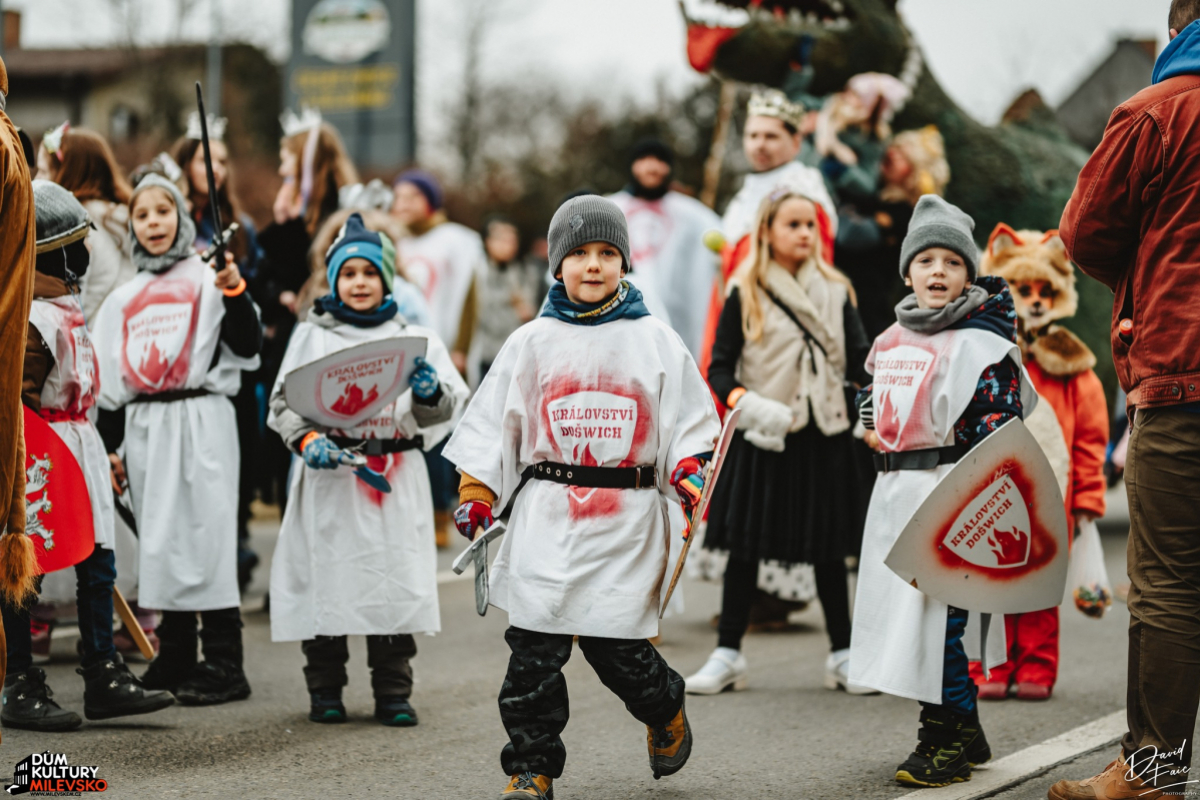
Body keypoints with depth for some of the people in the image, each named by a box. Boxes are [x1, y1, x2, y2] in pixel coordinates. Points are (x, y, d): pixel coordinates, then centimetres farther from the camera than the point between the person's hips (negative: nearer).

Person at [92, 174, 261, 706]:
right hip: (145, 424, 5)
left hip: (200, 419, -5)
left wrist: (235, 293, -18)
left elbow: (247, 347, -5)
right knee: (159, 540, 7)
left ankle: (223, 665, -6)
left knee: (205, 533, -8)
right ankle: (174, 658, 16)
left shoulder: (208, 278, 3)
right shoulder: (124, 298, 17)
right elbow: (109, 376, 18)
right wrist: (108, 444, 14)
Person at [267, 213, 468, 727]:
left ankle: (393, 694, 12)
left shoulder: (414, 337, 11)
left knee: (397, 580, 2)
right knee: (326, 579, 0)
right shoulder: (312, 335, 8)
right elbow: (283, 402, 2)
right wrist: (306, 439, -16)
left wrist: (431, 392, -18)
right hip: (330, 477, -1)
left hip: (398, 478, 1)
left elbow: (449, 408, 4)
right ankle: (325, 691, 13)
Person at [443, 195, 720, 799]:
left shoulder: (656, 342, 6)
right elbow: (493, 424, 9)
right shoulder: (532, 342, 8)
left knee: (618, 647, -1)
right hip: (546, 519, 1)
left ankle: (665, 711, 30)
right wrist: (476, 495, 0)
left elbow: (690, 420, 9)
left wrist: (688, 467, -10)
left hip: (628, 522, -1)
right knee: (535, 648, -2)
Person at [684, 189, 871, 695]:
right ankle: (727, 654, 9)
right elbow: (719, 369, -2)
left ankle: (842, 654, 14)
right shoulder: (744, 295, 1)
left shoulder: (834, 292, 10)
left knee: (829, 548, 6)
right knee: (745, 545, 1)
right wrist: (746, 403, -20)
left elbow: (858, 360, 4)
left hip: (823, 436, 2)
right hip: (761, 439, -2)